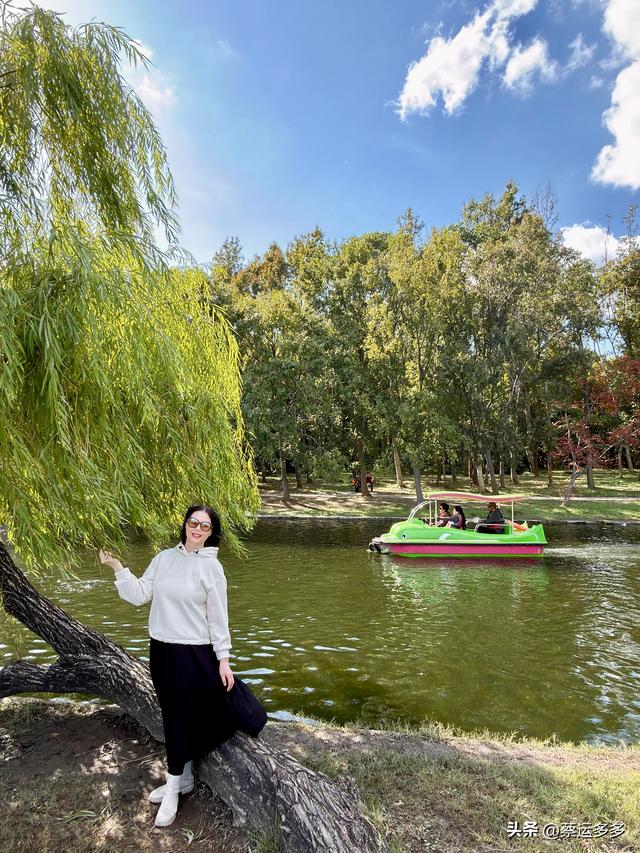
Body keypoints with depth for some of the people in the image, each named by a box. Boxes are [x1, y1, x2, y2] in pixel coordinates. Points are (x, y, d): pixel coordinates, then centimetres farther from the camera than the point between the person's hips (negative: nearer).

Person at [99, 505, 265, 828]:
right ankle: (183, 779, 37)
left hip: (194, 653, -4)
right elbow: (139, 595, 0)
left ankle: (173, 788, 27)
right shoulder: (163, 558, 1)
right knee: (173, 716, 17)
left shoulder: (211, 567, -10)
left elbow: (218, 618, -8)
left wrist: (223, 659, -8)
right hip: (160, 651, 5)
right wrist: (117, 567, -9)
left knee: (181, 718, 6)